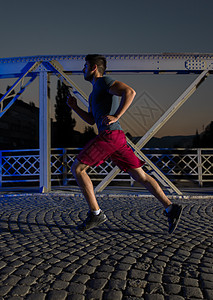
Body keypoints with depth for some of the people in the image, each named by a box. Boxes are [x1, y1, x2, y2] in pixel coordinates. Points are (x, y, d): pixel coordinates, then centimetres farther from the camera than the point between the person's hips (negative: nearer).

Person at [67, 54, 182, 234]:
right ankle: (170, 208, 1)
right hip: (118, 138, 10)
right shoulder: (95, 91, 31)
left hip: (109, 134, -10)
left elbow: (130, 92, -16)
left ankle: (96, 213, -4)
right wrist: (75, 107, 22)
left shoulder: (104, 80, 2)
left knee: (77, 168, -4)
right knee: (140, 176, 6)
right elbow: (91, 120, 32)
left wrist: (116, 116, -21)